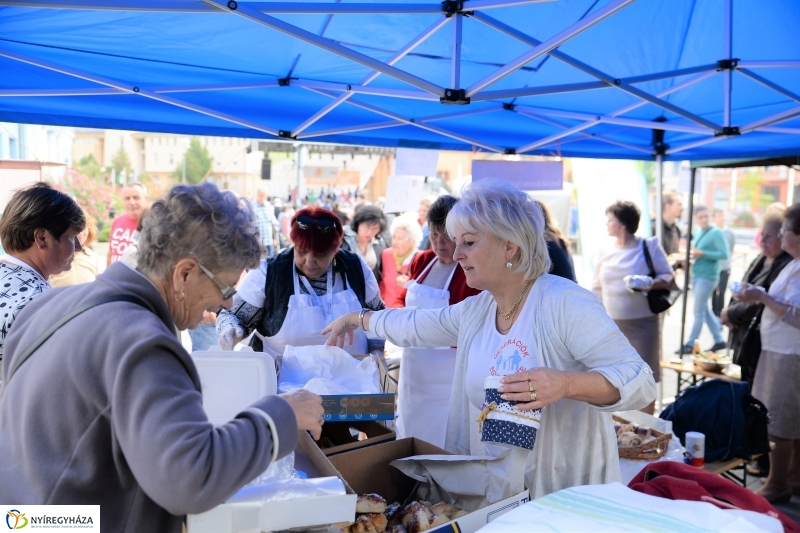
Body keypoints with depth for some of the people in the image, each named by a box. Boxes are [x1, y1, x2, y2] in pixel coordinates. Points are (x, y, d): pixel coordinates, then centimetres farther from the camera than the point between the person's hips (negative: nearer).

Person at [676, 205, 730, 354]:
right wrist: (691, 254, -1)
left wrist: (702, 254, -21)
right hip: (696, 276, 8)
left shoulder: (716, 233, -10)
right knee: (705, 310, 13)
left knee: (699, 312, -2)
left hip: (707, 277, -8)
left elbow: (724, 254, -16)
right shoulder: (698, 234, 13)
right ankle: (719, 340, 24)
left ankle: (690, 345, 5)